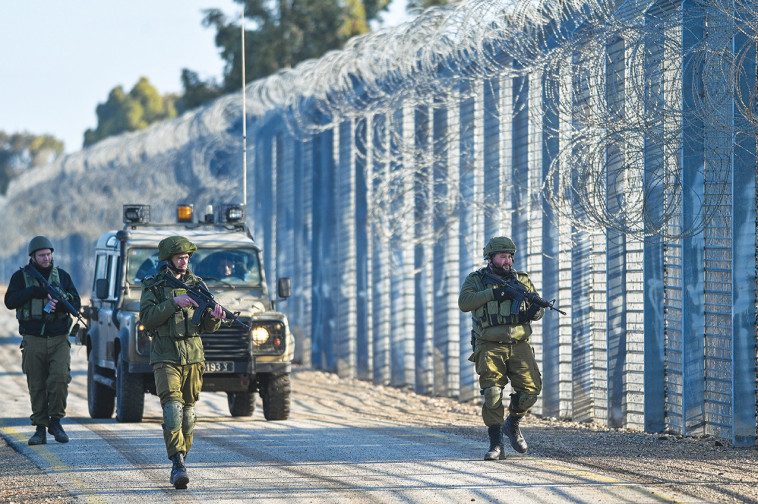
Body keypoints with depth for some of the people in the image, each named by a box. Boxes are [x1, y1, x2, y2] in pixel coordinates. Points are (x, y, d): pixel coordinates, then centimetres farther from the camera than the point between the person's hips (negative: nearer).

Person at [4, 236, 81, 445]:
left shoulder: (62, 276, 10)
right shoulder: (21, 277, 5)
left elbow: (76, 303, 8)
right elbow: (10, 301, -8)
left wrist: (60, 304, -13)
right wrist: (34, 291, -18)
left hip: (59, 339, 0)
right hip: (33, 340, 0)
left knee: (60, 378, -17)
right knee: (36, 386, 1)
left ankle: (55, 421, -1)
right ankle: (40, 429, 8)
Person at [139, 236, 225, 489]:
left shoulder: (197, 285, 11)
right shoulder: (153, 286, 2)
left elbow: (207, 326, 9)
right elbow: (146, 318, -12)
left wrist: (214, 316, -14)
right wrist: (174, 302, -21)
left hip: (193, 357, 4)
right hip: (165, 358, -4)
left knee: (188, 411, 7)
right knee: (172, 407, -17)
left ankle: (179, 464, 18)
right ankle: (178, 465, -24)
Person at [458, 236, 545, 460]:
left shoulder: (521, 279, 13)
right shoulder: (475, 280, 5)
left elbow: (538, 306, 16)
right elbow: (464, 303, -12)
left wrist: (534, 311, -9)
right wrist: (493, 293, -19)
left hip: (519, 346, 3)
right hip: (490, 347, -3)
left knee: (530, 389, -8)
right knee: (492, 394, -12)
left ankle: (513, 424, 21)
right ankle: (496, 445, -5)